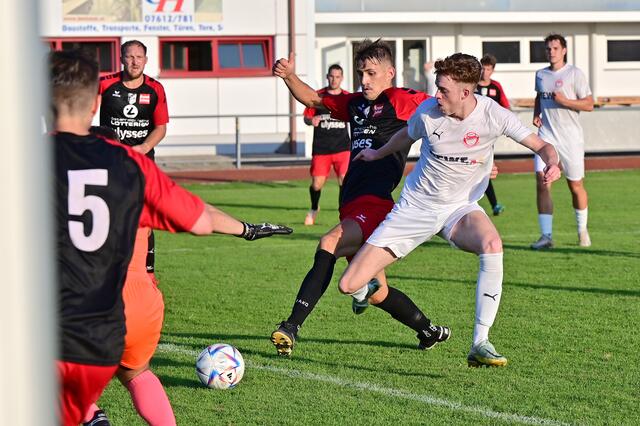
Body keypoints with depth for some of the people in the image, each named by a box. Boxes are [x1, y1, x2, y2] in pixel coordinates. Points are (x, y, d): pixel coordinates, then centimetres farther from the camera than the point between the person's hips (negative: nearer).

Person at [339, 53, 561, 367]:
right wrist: (378, 153, 29)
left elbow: (541, 145, -8)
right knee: (349, 285, -9)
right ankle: (369, 290, 34)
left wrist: (551, 163, -30)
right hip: (415, 208, 1)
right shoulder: (428, 111, -12)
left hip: (461, 208, -1)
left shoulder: (493, 115, -16)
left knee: (492, 246, -39)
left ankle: (480, 344, -31)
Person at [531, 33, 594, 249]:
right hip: (546, 135, 3)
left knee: (576, 185, 6)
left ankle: (582, 230, 28)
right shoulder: (540, 75, 11)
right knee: (542, 182, -11)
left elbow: (589, 104, -7)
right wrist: (536, 114, 12)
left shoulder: (574, 73, -4)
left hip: (570, 137, -3)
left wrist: (565, 101, -19)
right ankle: (546, 236, -11)